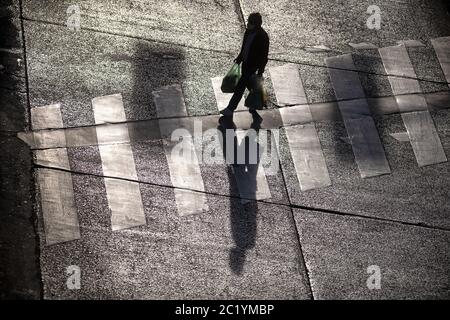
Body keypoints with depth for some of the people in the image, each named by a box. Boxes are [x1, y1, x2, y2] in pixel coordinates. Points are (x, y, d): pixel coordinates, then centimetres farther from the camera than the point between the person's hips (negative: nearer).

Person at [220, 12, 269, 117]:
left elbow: (264, 56, -19)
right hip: (245, 62, 8)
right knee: (249, 84, 22)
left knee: (240, 86, -4)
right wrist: (240, 57, 21)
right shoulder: (248, 31, -3)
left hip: (253, 65, -8)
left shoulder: (263, 37, -26)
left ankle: (230, 109, 3)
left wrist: (260, 72, -15)